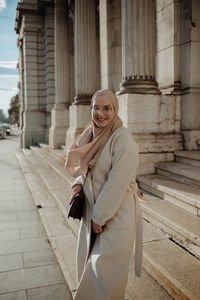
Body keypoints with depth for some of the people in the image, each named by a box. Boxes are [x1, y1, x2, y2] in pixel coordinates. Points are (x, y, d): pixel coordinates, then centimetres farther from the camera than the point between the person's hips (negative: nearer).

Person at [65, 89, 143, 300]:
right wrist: (80, 182, -3)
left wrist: (100, 217, -16)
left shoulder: (123, 139, -19)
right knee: (89, 266, 20)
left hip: (116, 214, -7)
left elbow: (117, 182, -21)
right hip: (92, 211, 8)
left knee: (106, 272, 5)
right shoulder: (93, 136, 5)